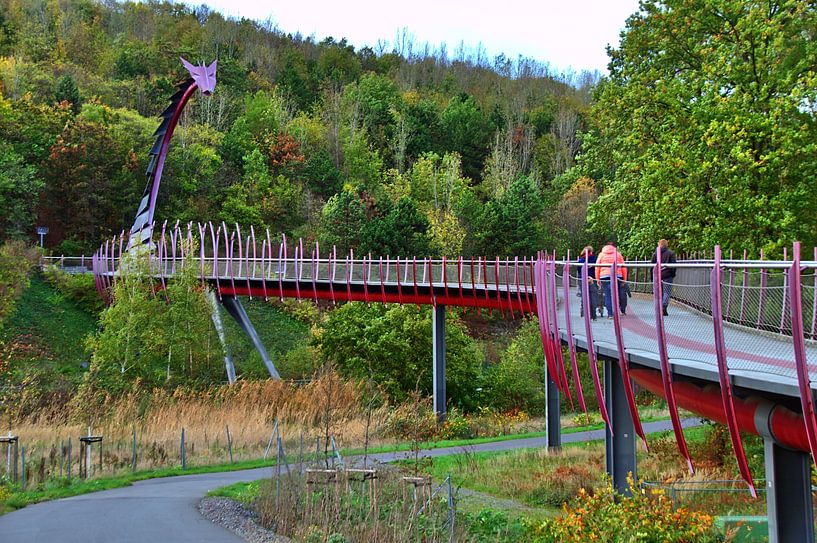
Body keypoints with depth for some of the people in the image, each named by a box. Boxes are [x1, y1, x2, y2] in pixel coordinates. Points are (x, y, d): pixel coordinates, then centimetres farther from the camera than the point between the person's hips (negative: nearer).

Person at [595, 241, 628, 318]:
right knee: (621, 294, 11)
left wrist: (597, 279, 9)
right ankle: (623, 311, 15)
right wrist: (624, 279, 13)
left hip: (604, 277, 0)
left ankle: (610, 314, -3)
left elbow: (597, 268, 8)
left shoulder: (601, 255, 14)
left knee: (608, 296, 1)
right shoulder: (618, 254, 14)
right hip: (617, 276, 0)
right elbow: (623, 267, 10)